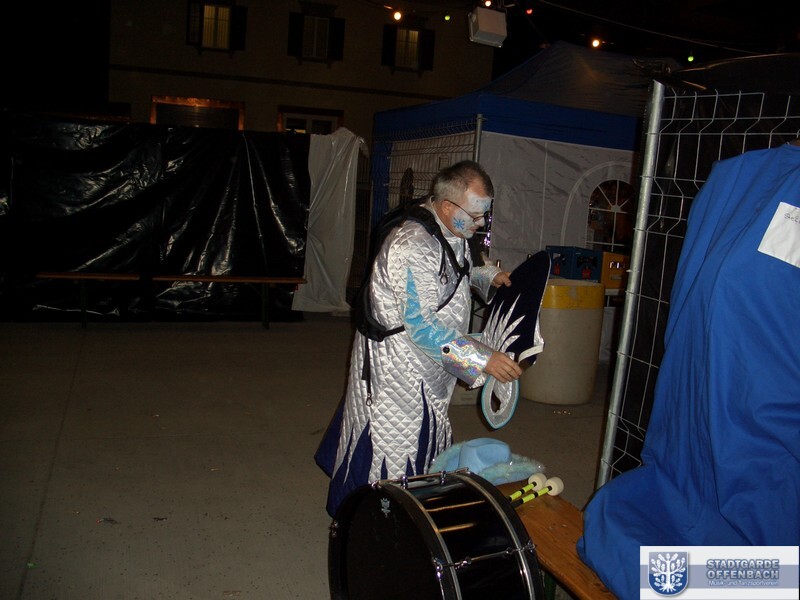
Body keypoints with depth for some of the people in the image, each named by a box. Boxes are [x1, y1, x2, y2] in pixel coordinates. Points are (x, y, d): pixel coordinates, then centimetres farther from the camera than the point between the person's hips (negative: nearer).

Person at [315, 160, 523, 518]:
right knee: (391, 451, 5)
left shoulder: (449, 235, 2)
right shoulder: (412, 246, -29)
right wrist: (481, 360, -31)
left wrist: (487, 276, 6)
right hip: (397, 370, -10)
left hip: (424, 370, 10)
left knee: (421, 444, 22)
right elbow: (422, 326, -31)